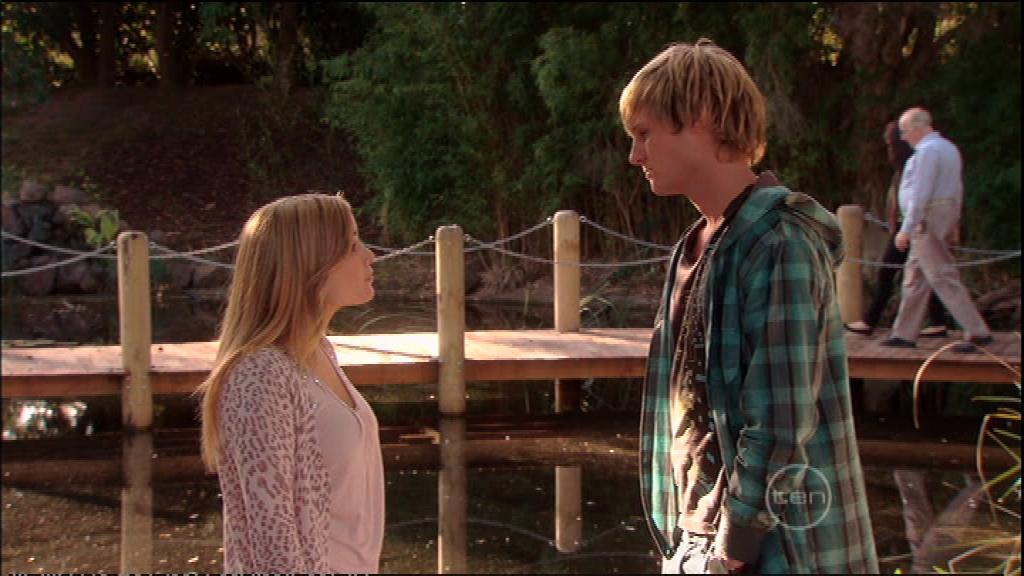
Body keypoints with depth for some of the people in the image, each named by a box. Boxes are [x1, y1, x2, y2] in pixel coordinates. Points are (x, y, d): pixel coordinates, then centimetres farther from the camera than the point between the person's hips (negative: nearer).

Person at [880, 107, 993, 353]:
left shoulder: (928, 151, -15)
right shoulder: (948, 148, 16)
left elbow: (920, 193, -21)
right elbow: (956, 189, 19)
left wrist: (906, 229, -20)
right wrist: (954, 223, 23)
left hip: (927, 220, -10)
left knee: (943, 277, -9)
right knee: (914, 276, 14)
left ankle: (978, 332, -10)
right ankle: (905, 334, 18)